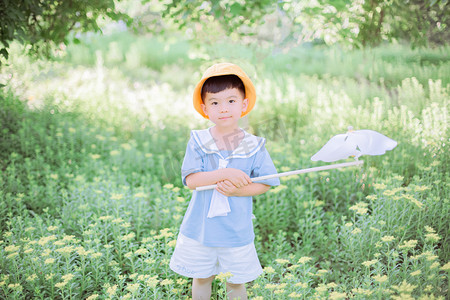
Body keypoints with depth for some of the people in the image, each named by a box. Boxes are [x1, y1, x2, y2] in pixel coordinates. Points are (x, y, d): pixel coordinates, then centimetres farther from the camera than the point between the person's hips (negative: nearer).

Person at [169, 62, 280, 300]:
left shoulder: (253, 146, -8)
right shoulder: (198, 141, -9)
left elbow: (265, 184, -6)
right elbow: (190, 180, -17)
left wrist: (236, 189, -22)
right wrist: (224, 174, -29)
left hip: (236, 232, 0)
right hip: (200, 228, 0)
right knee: (201, 277, 19)